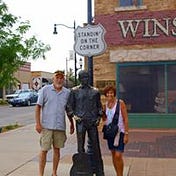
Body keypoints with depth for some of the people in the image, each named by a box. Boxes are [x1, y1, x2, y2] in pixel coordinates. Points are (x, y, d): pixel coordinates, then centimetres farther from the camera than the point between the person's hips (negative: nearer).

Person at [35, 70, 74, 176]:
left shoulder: (67, 92, 6)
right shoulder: (45, 90, -2)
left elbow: (68, 110, 15)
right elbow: (38, 107, -2)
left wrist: (72, 124, 14)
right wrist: (38, 123, -8)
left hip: (60, 126, 3)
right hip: (46, 126, -3)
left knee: (57, 149, 11)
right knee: (44, 150, 1)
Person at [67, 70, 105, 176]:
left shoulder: (95, 91, 10)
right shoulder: (74, 91, 6)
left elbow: (99, 106, 16)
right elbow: (70, 105, 10)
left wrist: (99, 117, 4)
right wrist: (73, 115, -5)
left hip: (93, 122, 1)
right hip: (80, 122, -1)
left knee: (95, 146, 3)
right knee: (80, 146, 2)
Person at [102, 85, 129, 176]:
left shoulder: (120, 103, -9)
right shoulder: (105, 105, 6)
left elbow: (126, 119, -9)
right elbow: (104, 119, 13)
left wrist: (126, 134, -13)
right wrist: (103, 111, -6)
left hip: (119, 132, -6)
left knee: (118, 156, -12)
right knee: (113, 155, 13)